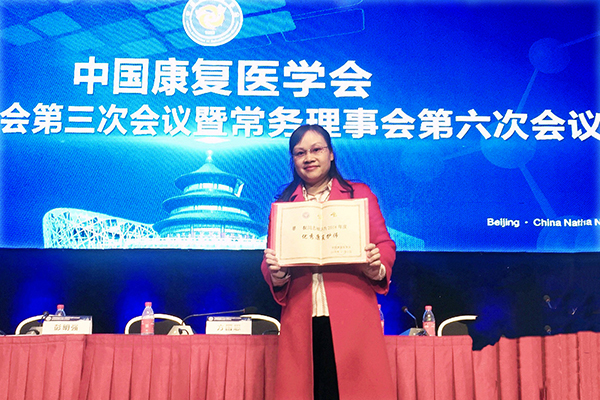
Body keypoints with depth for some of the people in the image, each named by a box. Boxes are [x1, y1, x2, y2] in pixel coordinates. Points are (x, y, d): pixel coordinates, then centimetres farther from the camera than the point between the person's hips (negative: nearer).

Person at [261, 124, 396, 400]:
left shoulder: (359, 194, 12)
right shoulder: (283, 204, 16)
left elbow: (385, 244, 8)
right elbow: (270, 259, 14)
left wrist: (377, 267, -14)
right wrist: (276, 272, -9)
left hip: (353, 317, -1)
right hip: (301, 319, 2)